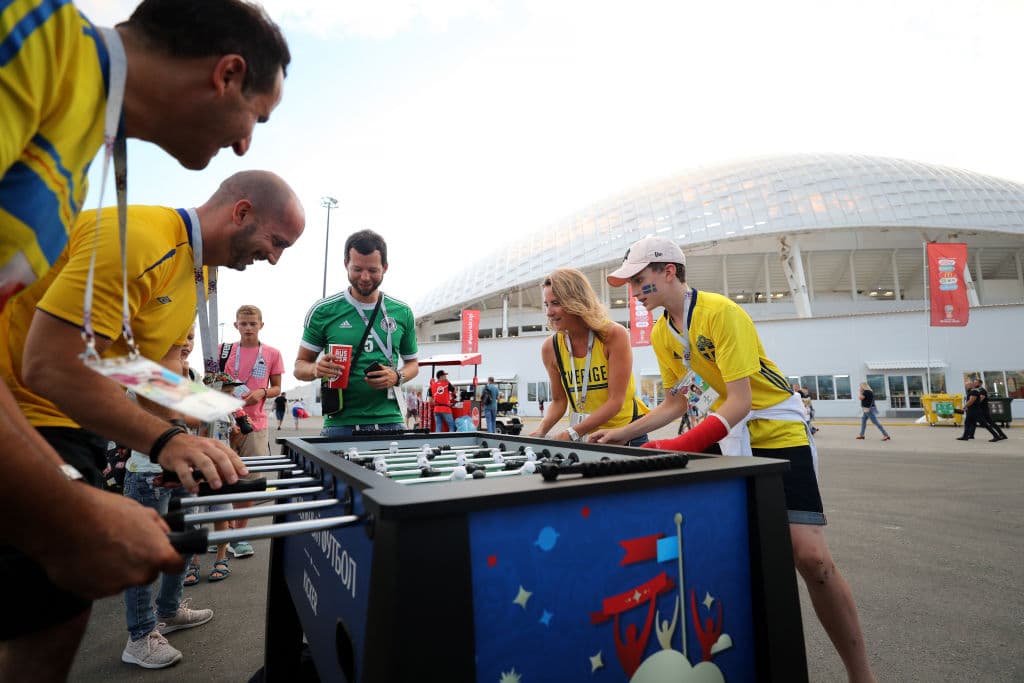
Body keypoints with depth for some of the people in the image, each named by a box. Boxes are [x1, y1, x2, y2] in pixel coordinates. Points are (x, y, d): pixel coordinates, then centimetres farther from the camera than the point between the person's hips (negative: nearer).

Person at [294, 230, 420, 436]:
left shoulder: (402, 313, 6)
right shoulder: (323, 311, 0)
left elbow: (412, 363, 16)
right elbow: (300, 366, 7)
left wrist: (397, 377, -6)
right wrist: (317, 369, -16)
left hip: (390, 422, 2)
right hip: (340, 424, -1)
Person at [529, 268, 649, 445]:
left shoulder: (614, 335, -18)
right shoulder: (550, 348, -7)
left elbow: (615, 401, -20)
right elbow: (559, 401, 4)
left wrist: (572, 433, -27)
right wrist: (541, 430, -15)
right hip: (584, 436, 3)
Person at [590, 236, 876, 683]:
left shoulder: (721, 312, -22)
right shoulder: (662, 334, 1)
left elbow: (740, 401, -27)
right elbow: (676, 404, 9)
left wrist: (679, 447, -35)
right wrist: (624, 434, -1)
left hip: (778, 431, -7)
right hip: (728, 428, 7)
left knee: (811, 557, -16)